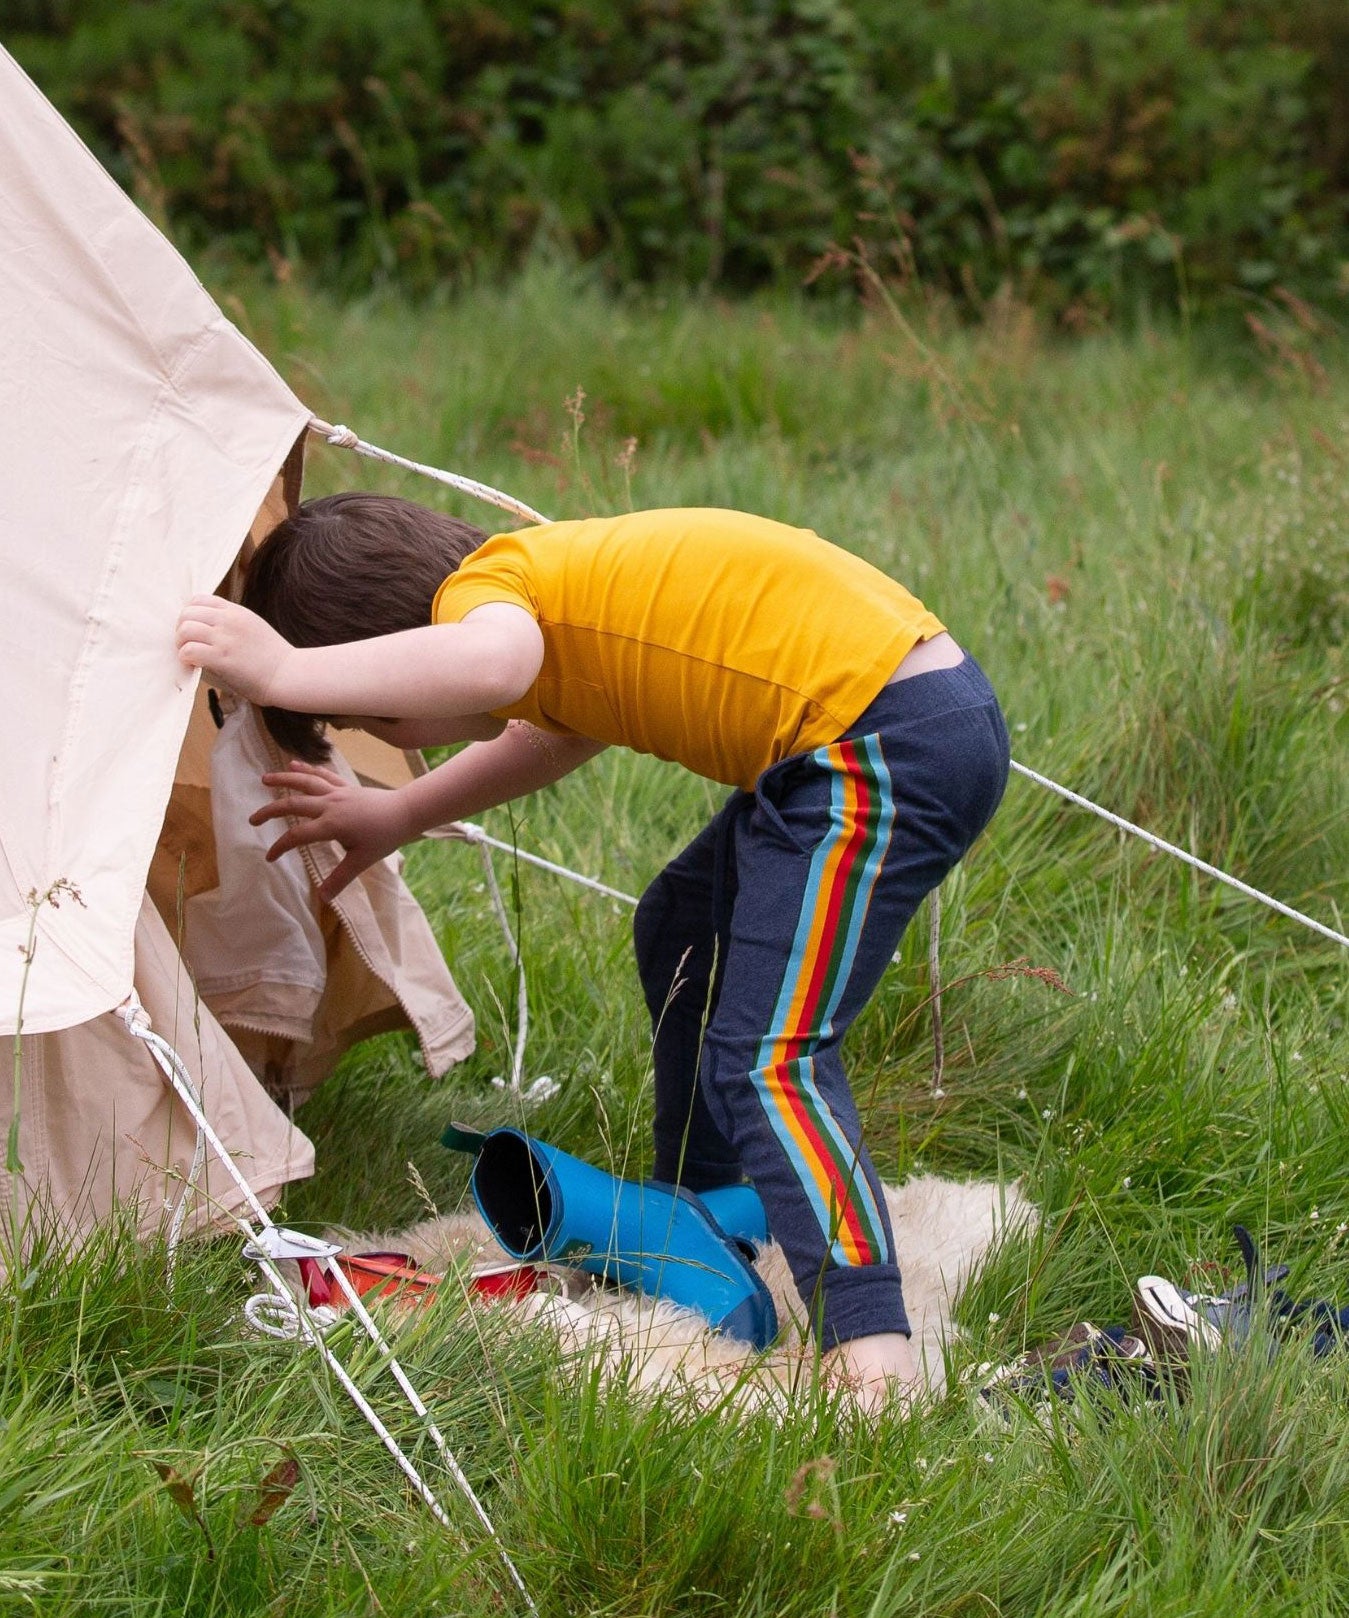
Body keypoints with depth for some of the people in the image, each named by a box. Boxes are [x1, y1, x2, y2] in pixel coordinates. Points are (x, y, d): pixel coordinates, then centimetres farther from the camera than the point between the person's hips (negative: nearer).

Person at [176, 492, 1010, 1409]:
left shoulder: (481, 583, -12)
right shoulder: (553, 588, 16)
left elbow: (491, 662, -38)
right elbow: (568, 721, 36)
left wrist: (282, 673, -29)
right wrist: (398, 817, 37)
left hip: (888, 747, -10)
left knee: (769, 1060, -15)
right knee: (683, 937, 27)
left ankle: (873, 1360, -28)